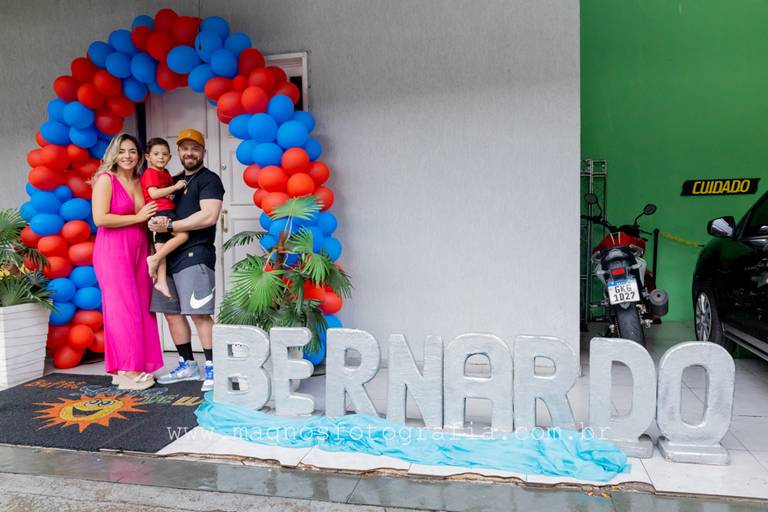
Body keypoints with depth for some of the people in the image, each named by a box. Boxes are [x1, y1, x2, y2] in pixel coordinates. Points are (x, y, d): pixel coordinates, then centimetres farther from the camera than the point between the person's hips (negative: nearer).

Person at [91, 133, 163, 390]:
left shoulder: (140, 182, 14)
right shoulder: (106, 179, -4)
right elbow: (100, 218, -15)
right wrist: (137, 217, -11)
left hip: (139, 249, 6)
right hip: (113, 250, -6)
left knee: (141, 308, 4)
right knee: (123, 308, -6)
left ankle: (136, 367, 12)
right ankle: (126, 372, 0)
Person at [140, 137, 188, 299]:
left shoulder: (166, 173, 22)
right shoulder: (150, 173, -5)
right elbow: (154, 193, -19)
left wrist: (178, 181, 19)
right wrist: (175, 186, -17)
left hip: (166, 212, 9)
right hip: (159, 212, -9)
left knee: (161, 246, 4)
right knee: (183, 235, -20)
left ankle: (161, 281, 3)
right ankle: (154, 259, -15)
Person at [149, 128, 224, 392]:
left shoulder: (209, 180, 0)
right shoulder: (175, 181, 23)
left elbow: (209, 216, -14)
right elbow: (158, 209, 30)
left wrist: (169, 226, -12)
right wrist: (155, 221, 4)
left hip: (195, 256, -8)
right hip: (170, 256, 8)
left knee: (199, 313, -12)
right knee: (172, 312, 9)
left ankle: (213, 369, -5)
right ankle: (187, 365, 20)